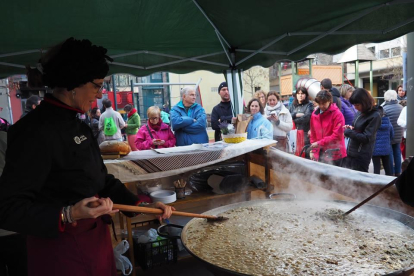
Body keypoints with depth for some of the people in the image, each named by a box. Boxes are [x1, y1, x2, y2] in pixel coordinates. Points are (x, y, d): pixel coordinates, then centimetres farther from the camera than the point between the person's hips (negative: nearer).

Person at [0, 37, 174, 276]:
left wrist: (142, 205, -1)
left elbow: (102, 180, 8)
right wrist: (69, 214, -34)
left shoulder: (77, 125, 6)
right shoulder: (36, 130, -22)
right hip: (62, 251, -8)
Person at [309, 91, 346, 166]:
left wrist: (320, 143, -18)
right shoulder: (314, 114, 7)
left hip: (334, 154, -4)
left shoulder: (337, 114, -9)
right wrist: (313, 150, 7)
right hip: (320, 153, 5)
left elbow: (337, 135, -16)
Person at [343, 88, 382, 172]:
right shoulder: (360, 112, 8)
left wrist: (348, 132, -14)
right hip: (350, 153, 8)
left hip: (361, 157, -7)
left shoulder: (375, 116, -13)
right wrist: (351, 128, 1)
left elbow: (366, 138, -17)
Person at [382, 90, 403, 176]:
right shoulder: (401, 107, 3)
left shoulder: (385, 108, -18)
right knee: (397, 153, 14)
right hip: (398, 136, 6)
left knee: (389, 155, 2)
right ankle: (397, 172, 22)